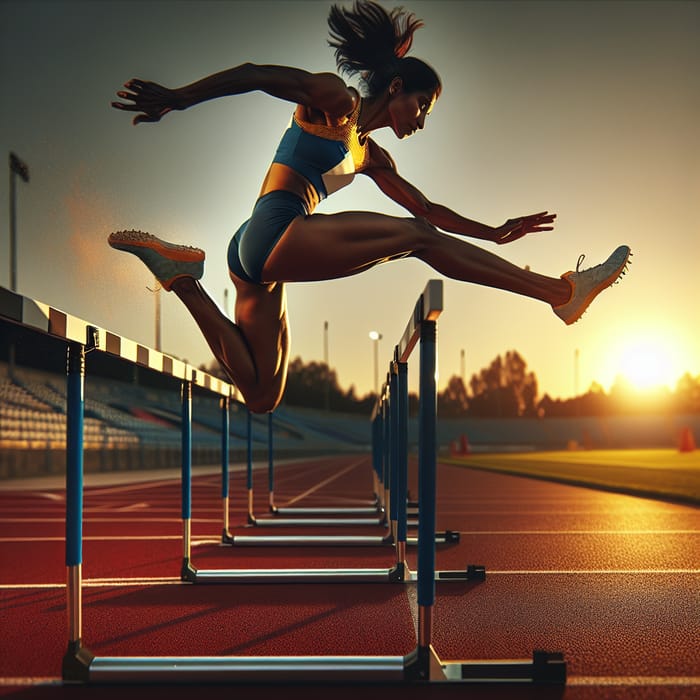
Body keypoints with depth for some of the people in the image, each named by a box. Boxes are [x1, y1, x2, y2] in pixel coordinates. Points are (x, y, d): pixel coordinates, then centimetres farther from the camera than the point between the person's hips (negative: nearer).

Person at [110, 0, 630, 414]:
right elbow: (255, 74, -8)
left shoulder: (371, 156, 26)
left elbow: (425, 207, 29)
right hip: (274, 232, -10)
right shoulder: (335, 101, 1)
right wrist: (175, 99, -17)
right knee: (415, 237, -15)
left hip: (259, 262, 10)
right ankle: (560, 292, -16)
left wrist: (496, 233, 25)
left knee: (261, 397, 7)